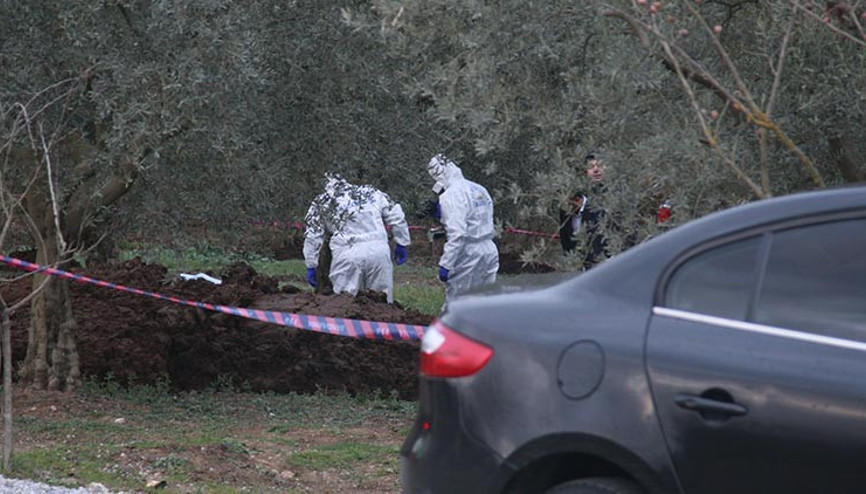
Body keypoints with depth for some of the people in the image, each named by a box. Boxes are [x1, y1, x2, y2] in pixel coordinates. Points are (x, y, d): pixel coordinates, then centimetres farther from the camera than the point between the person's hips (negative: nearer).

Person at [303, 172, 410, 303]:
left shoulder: (321, 202, 19)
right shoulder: (372, 192, 24)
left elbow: (312, 237, 15)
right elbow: (396, 216, 20)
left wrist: (311, 266, 20)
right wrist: (401, 244, 27)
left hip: (347, 253, -2)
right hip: (379, 251, 2)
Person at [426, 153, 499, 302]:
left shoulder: (451, 196, -14)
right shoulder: (479, 190, 13)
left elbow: (457, 234, -22)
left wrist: (445, 265, -20)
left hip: (467, 255, -8)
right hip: (489, 251, 8)